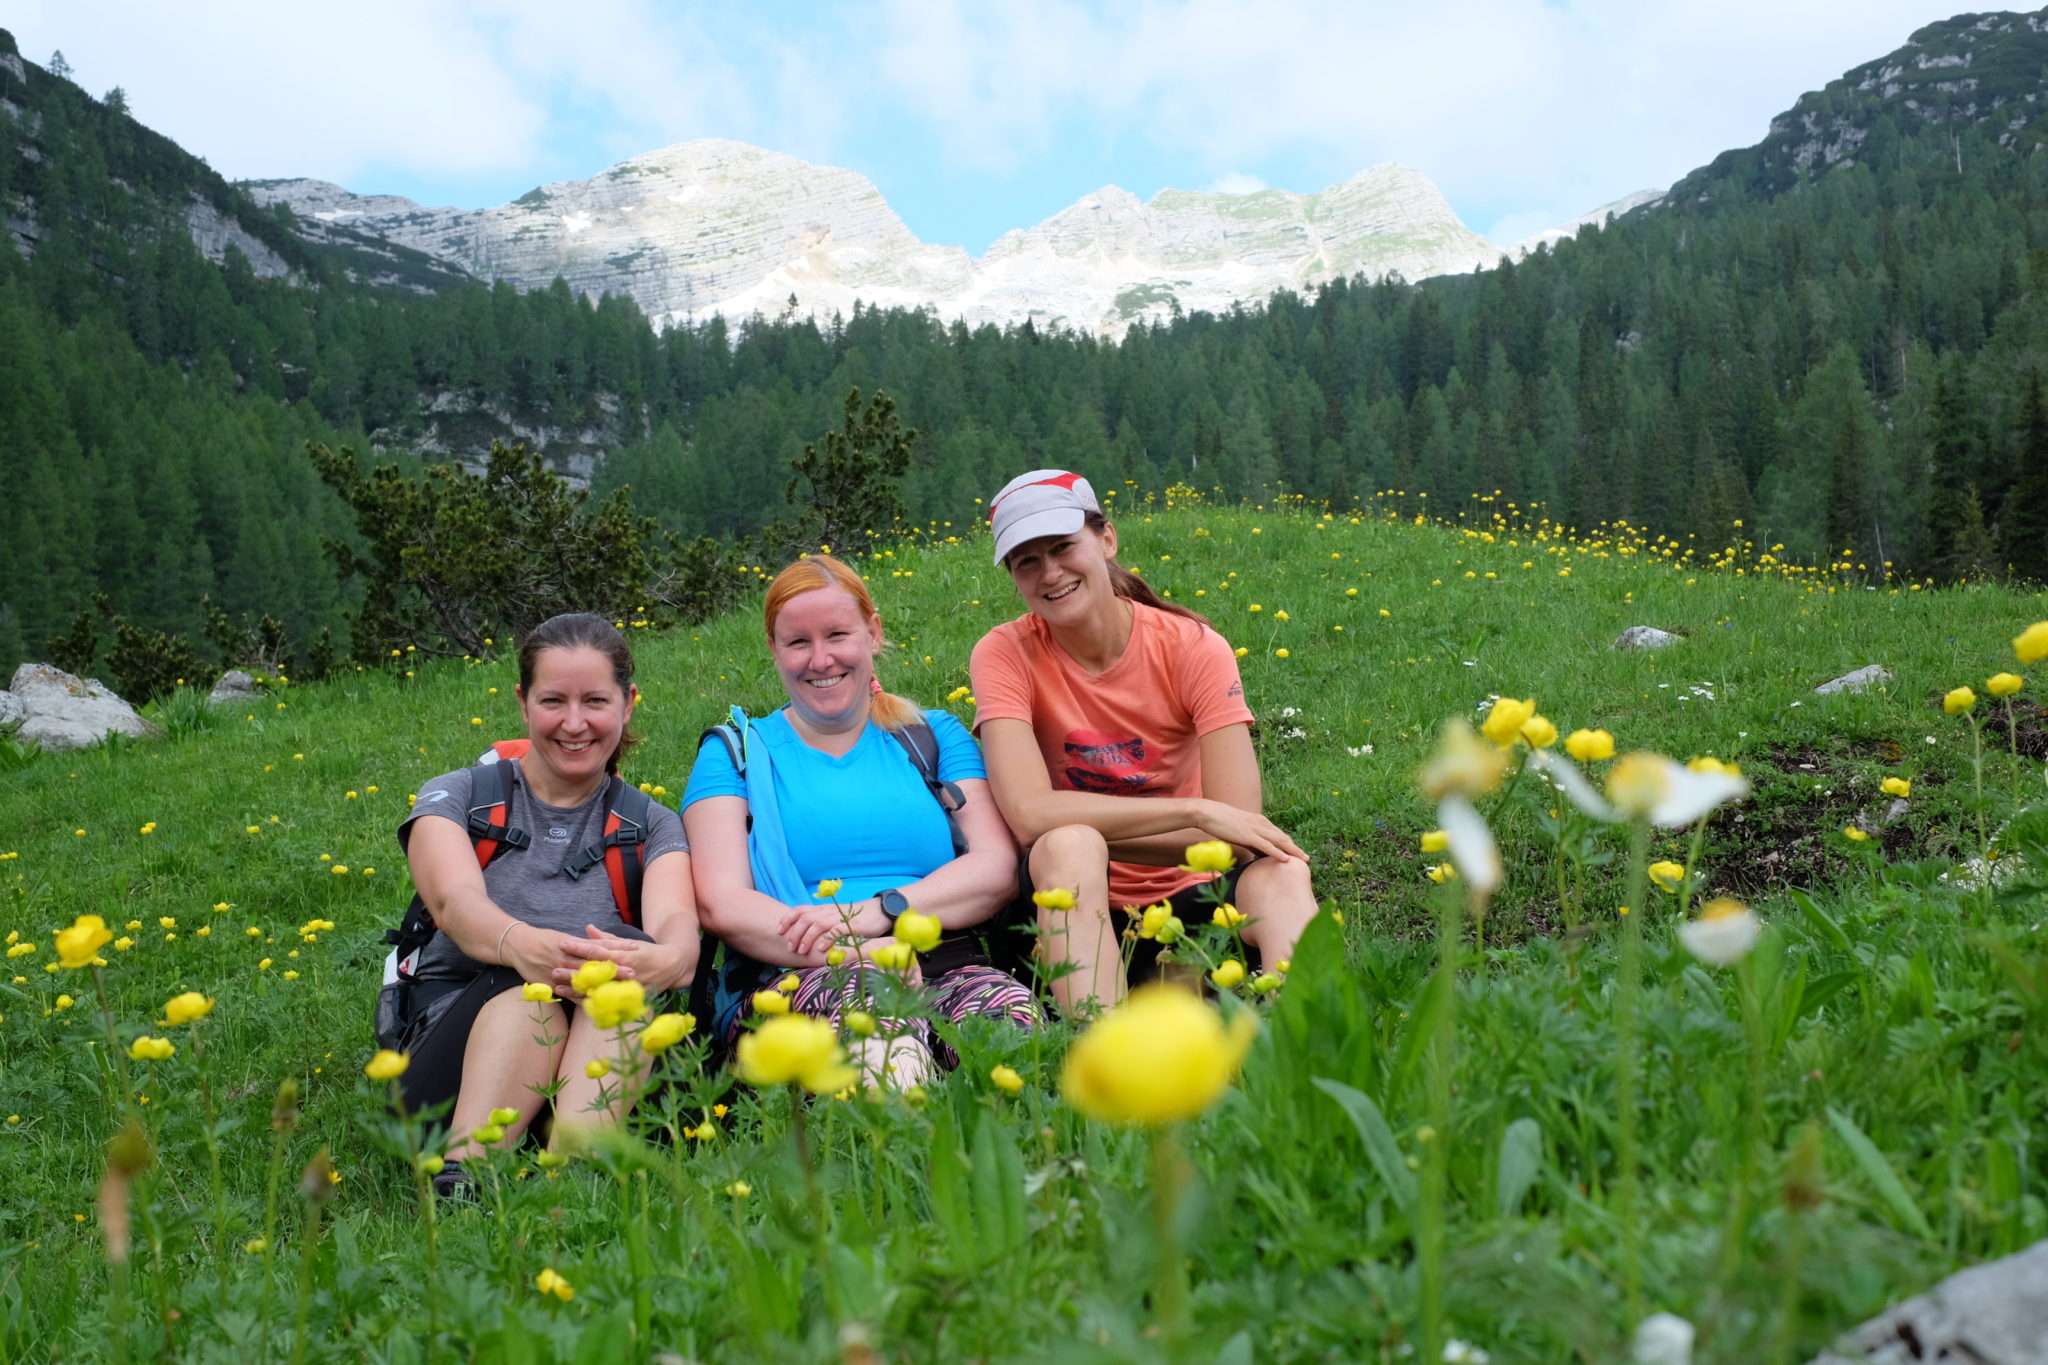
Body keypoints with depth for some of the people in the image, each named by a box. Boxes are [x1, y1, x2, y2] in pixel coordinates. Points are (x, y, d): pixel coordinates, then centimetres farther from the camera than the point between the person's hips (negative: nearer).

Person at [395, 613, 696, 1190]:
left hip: (595, 1069, 1)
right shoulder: (454, 797, 10)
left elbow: (677, 922, -8)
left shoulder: (650, 826, 14)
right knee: (541, 973, -32)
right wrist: (520, 942, -37)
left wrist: (667, 959, -35)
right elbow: (455, 901, -12)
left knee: (630, 955, -30)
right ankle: (461, 1185, -42)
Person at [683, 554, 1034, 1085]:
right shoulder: (734, 755, 14)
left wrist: (879, 910, -12)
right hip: (790, 979, -1)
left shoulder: (935, 736, 20)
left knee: (1008, 1011, -34)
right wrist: (857, 952, -18)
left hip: (941, 963, 2)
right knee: (870, 998, -38)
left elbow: (998, 868, 6)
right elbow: (722, 904, -1)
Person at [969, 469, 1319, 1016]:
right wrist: (1197, 812, -26)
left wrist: (1085, 823, -21)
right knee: (1068, 846, -34)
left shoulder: (1194, 648, -9)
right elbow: (1030, 816, -24)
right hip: (1077, 911, -1)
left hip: (1192, 901, 1)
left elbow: (1238, 833, -16)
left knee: (1282, 873, -30)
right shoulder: (1006, 654, -9)